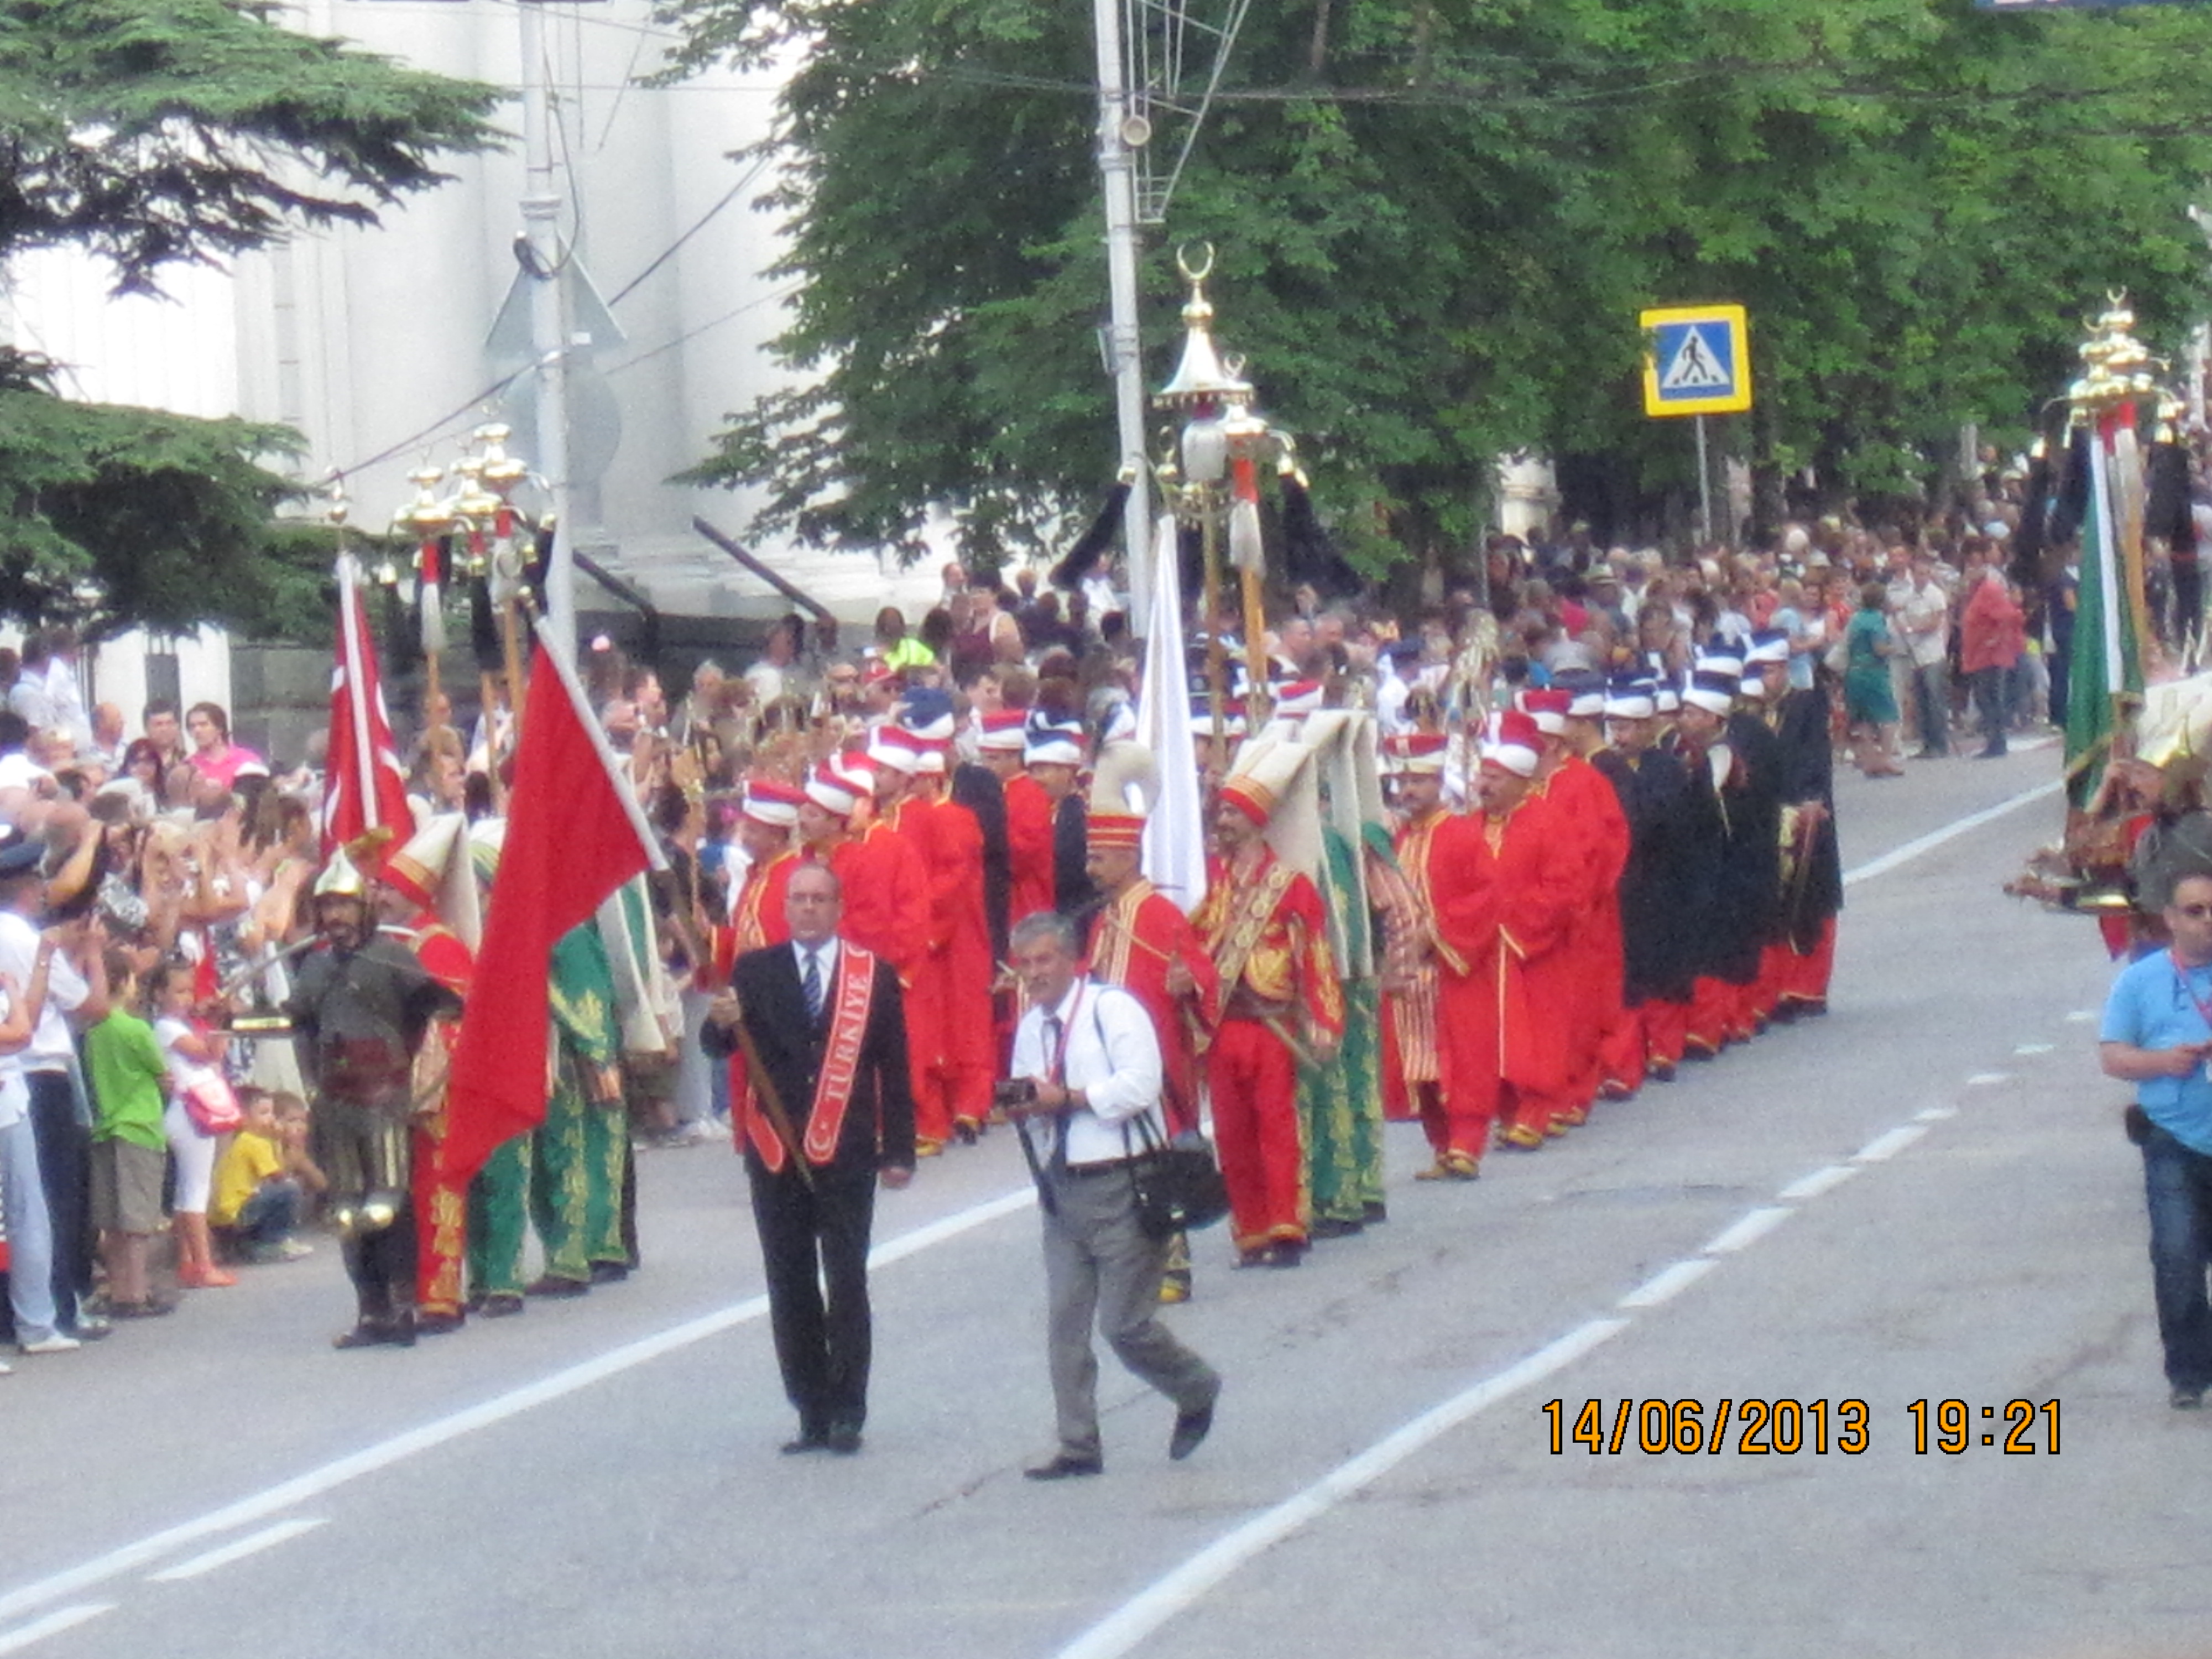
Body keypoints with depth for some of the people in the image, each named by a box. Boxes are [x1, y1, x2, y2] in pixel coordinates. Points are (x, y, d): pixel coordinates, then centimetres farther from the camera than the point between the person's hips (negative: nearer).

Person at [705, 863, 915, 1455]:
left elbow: (894, 1068, 5)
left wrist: (899, 1151, 1)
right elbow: (719, 1047, -3)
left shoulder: (874, 975, 4)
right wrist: (722, 1023, -27)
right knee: (790, 1288, 5)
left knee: (847, 1284, -3)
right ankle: (812, 1414, 11)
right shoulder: (755, 971, 6)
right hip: (776, 1156, 2)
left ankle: (847, 1412, 3)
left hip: (846, 1156, -2)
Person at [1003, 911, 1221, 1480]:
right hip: (1062, 1191, 7)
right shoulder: (1030, 1028, 15)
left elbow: (1139, 1086, -19)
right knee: (1064, 1321, 2)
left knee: (1124, 1322, -6)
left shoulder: (1112, 1009, -8)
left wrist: (1066, 1098, -18)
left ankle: (1196, 1392, 21)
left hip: (1120, 1187, -7)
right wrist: (1021, 1107, -3)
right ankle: (1078, 1447, 8)